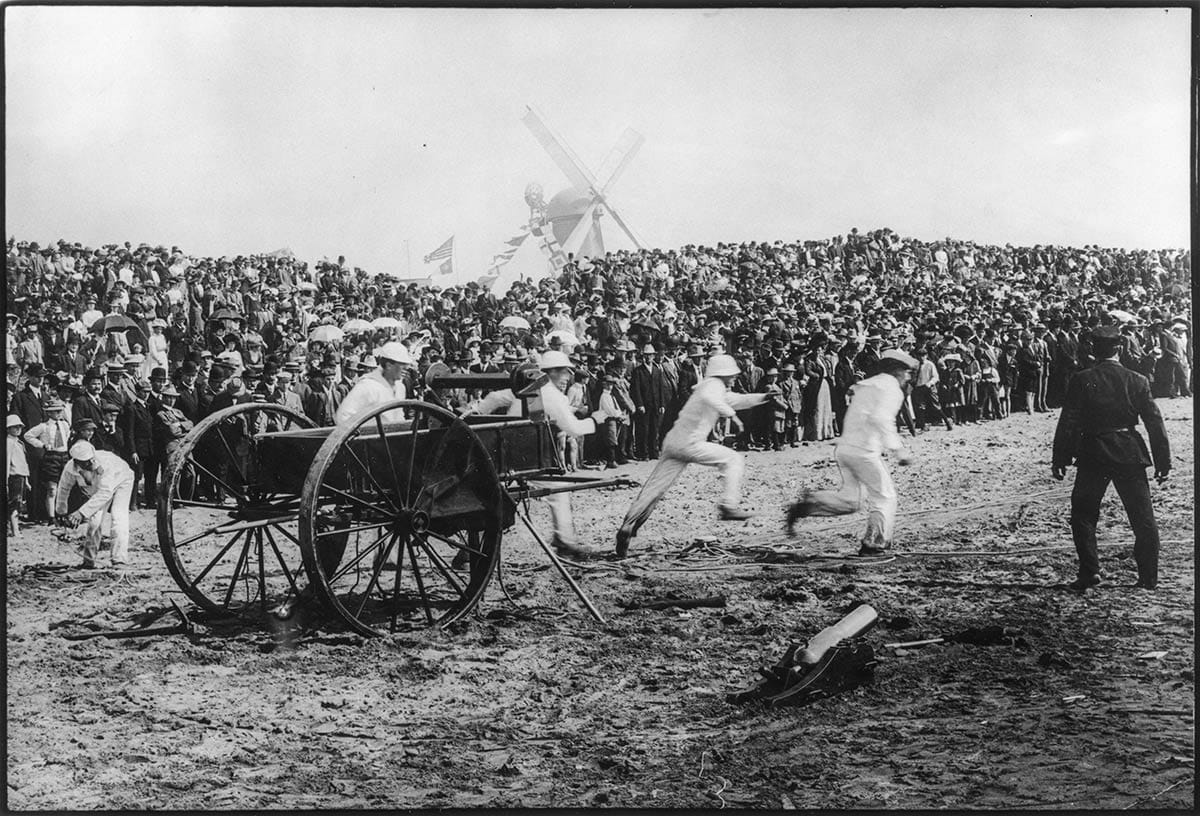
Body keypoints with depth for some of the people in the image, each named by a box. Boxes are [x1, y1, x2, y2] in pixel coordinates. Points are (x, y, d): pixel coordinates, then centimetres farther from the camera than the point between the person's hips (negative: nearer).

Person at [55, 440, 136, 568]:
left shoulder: (105, 463, -43)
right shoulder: (70, 468, -28)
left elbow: (105, 493, -46)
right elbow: (64, 488, -7)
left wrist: (82, 513, -50)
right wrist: (60, 512, 5)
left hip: (121, 481, -4)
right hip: (96, 487, 4)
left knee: (118, 516, -22)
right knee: (94, 520, -7)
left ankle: (120, 560, -26)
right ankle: (89, 561, 9)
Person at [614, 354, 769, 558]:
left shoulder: (716, 389, 25)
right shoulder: (715, 384, -5)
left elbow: (738, 400, 34)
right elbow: (708, 397, -29)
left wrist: (764, 396, 27)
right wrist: (731, 414, -27)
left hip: (673, 441, 9)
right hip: (689, 443, -9)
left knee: (654, 488, 5)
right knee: (734, 460, 2)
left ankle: (627, 527, 0)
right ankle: (729, 506, -5)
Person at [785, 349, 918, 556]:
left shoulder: (868, 384, 21)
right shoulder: (891, 389, -7)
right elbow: (880, 418, -24)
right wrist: (898, 448, -24)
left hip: (844, 446, 8)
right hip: (864, 451, -8)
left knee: (849, 499, 14)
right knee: (884, 497, 6)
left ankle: (804, 505, 1)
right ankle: (874, 543, 7)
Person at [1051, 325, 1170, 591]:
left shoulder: (1081, 381, -6)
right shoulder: (1137, 381, -2)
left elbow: (1067, 423, -6)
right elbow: (1155, 423, -1)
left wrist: (1060, 459, 0)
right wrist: (1163, 460, 6)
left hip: (1092, 455, -1)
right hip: (1130, 454, 1)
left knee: (1083, 514, 12)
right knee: (1143, 518, 9)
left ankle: (1089, 571, 3)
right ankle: (1148, 577, 8)